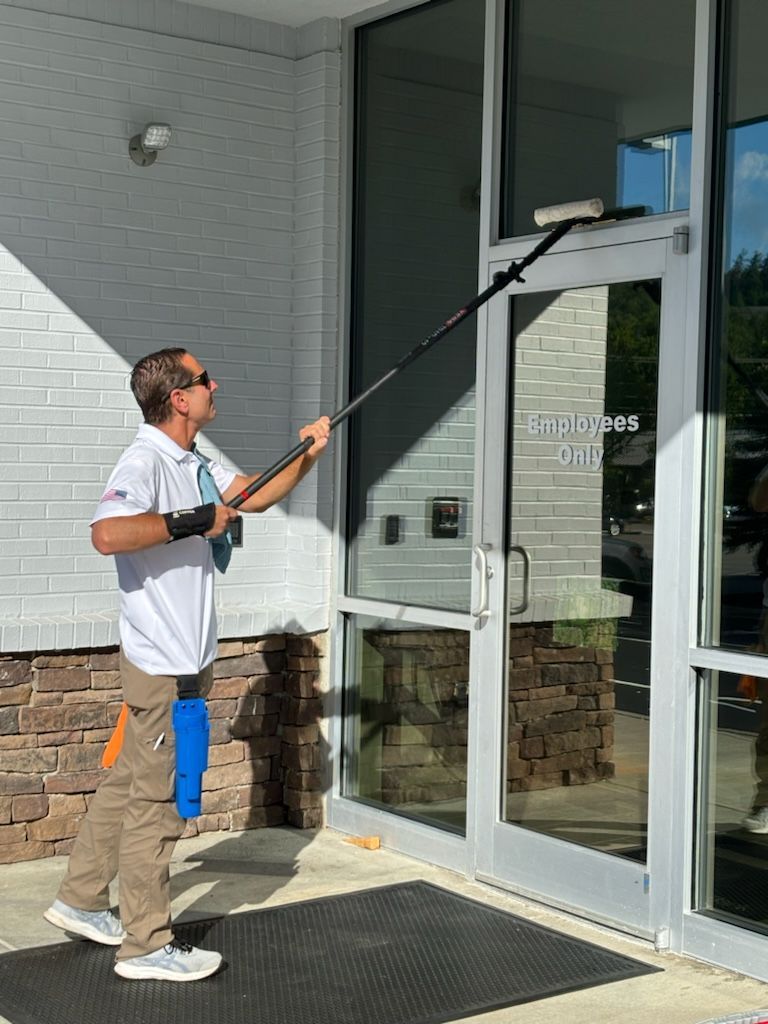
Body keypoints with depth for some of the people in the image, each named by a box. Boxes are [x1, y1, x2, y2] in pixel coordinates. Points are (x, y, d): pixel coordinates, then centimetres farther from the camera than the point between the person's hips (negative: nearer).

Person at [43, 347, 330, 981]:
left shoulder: (196, 464, 13)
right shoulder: (145, 461, -18)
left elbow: (255, 496, 22)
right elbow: (107, 533, -34)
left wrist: (307, 455, 8)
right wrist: (193, 521, -27)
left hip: (189, 657, 10)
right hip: (161, 661, -10)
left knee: (130, 782, 18)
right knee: (158, 799, -1)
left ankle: (82, 901, 31)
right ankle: (146, 945, 9)